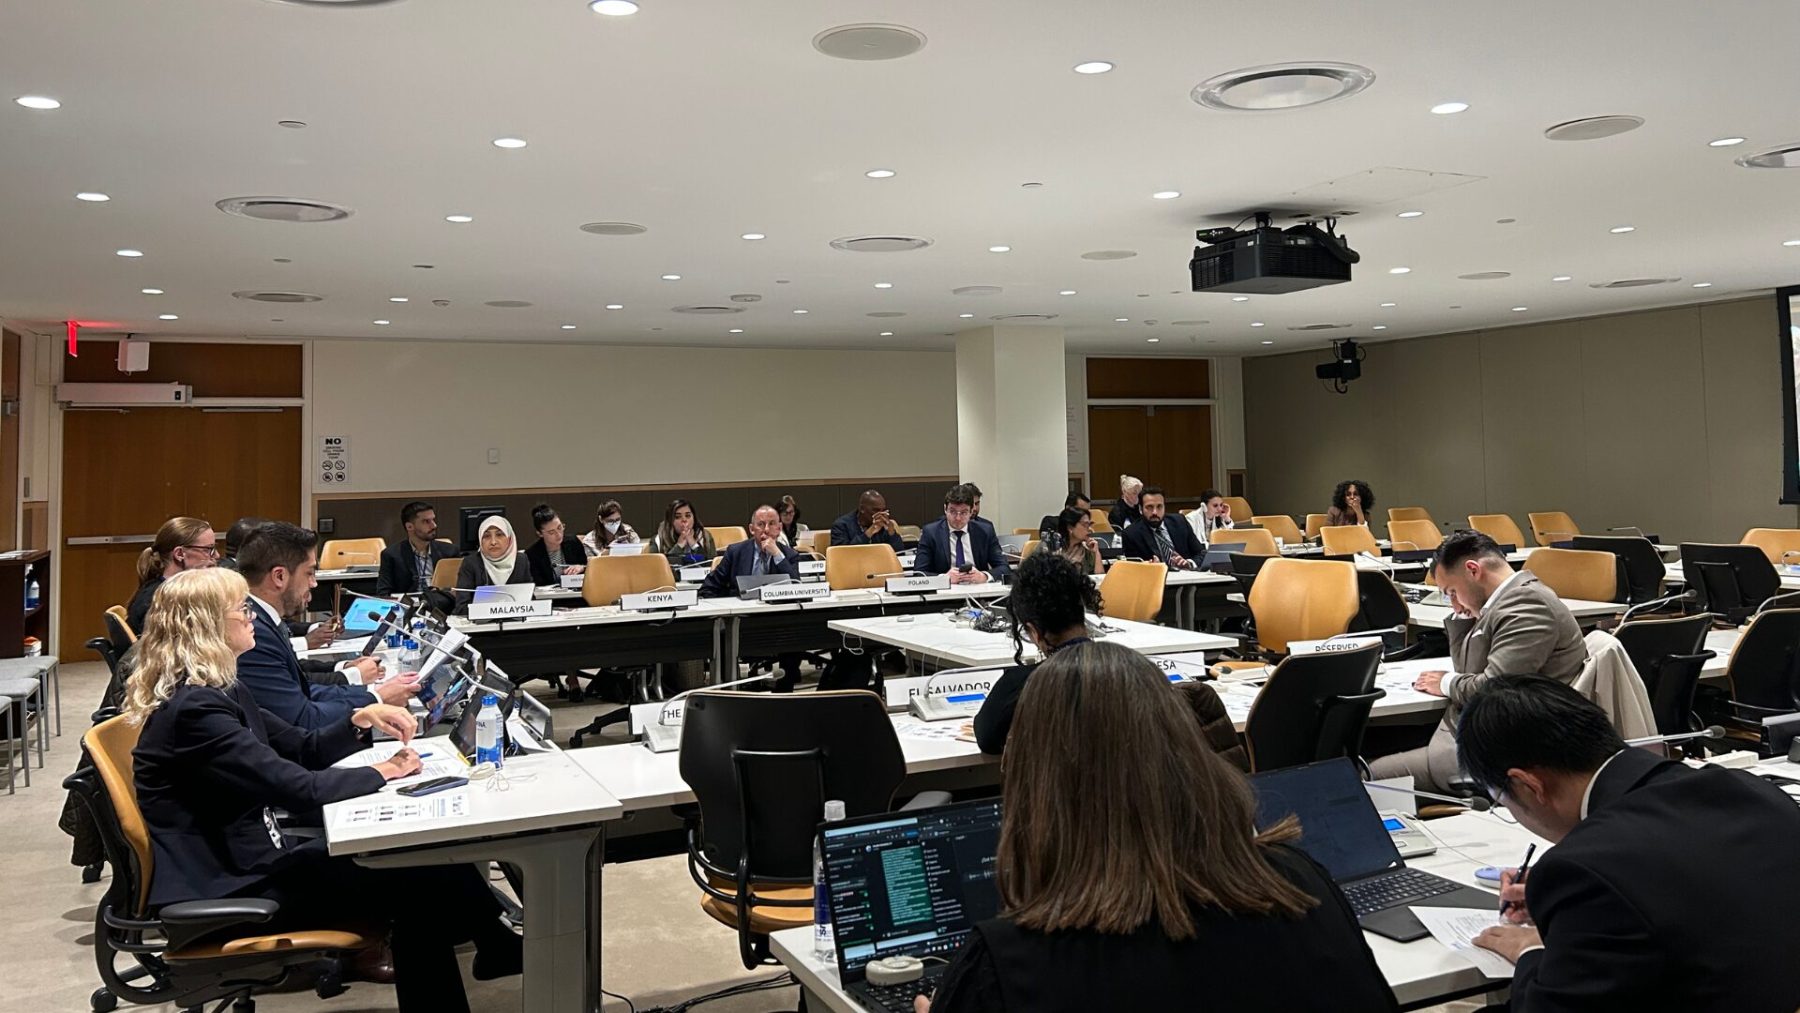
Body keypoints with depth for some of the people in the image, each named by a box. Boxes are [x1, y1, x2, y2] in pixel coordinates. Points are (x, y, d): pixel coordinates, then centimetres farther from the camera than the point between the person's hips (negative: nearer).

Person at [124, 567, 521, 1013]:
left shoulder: (221, 690, 9)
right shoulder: (192, 707, -23)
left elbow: (302, 748, 16)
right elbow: (297, 788, -26)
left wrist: (360, 719, -2)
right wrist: (380, 773, -11)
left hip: (249, 855, 9)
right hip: (226, 887, -9)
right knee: (420, 879, -10)